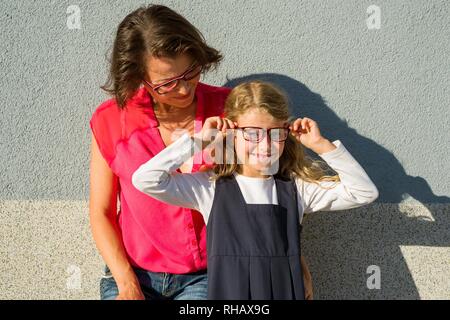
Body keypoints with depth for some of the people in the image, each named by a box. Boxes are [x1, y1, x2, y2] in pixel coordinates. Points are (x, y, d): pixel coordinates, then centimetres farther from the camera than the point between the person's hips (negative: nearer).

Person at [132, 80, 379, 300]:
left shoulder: (297, 187, 2)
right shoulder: (210, 187, -2)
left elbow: (365, 192, 0)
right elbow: (145, 179, -11)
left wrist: (322, 145, -6)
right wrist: (198, 141, -9)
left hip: (286, 291, 2)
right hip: (227, 292, -1)